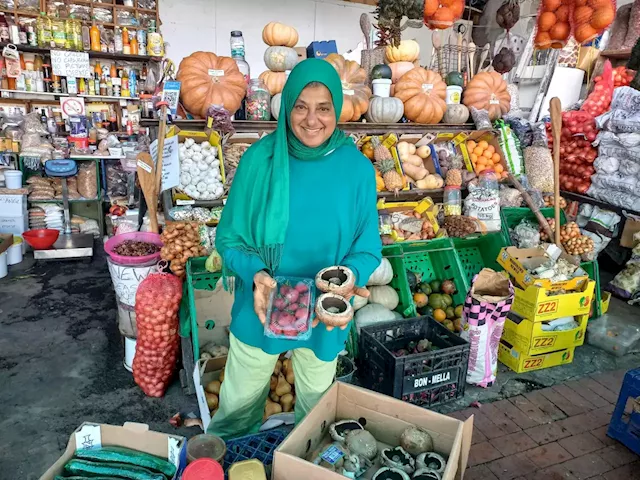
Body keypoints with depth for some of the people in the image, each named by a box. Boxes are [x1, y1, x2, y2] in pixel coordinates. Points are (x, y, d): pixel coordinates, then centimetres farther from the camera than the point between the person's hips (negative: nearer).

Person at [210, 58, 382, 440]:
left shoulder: (357, 168, -11)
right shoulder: (260, 159, -14)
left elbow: (368, 248, -5)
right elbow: (230, 238, -9)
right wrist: (255, 274, -27)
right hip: (260, 308, -1)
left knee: (316, 406, 26)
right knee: (238, 408, 20)